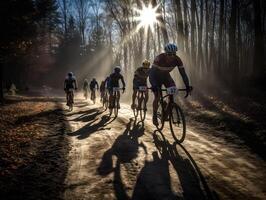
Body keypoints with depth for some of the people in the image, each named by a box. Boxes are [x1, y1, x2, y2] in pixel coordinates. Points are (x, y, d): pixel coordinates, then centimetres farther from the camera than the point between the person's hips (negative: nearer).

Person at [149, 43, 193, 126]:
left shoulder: (177, 60, -24)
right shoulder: (159, 58, -35)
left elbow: (183, 73, -21)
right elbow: (151, 73, -39)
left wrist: (187, 86, -31)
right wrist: (154, 85, -55)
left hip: (166, 75, 4)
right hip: (156, 76, -3)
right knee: (157, 97, -14)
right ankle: (154, 116, 8)